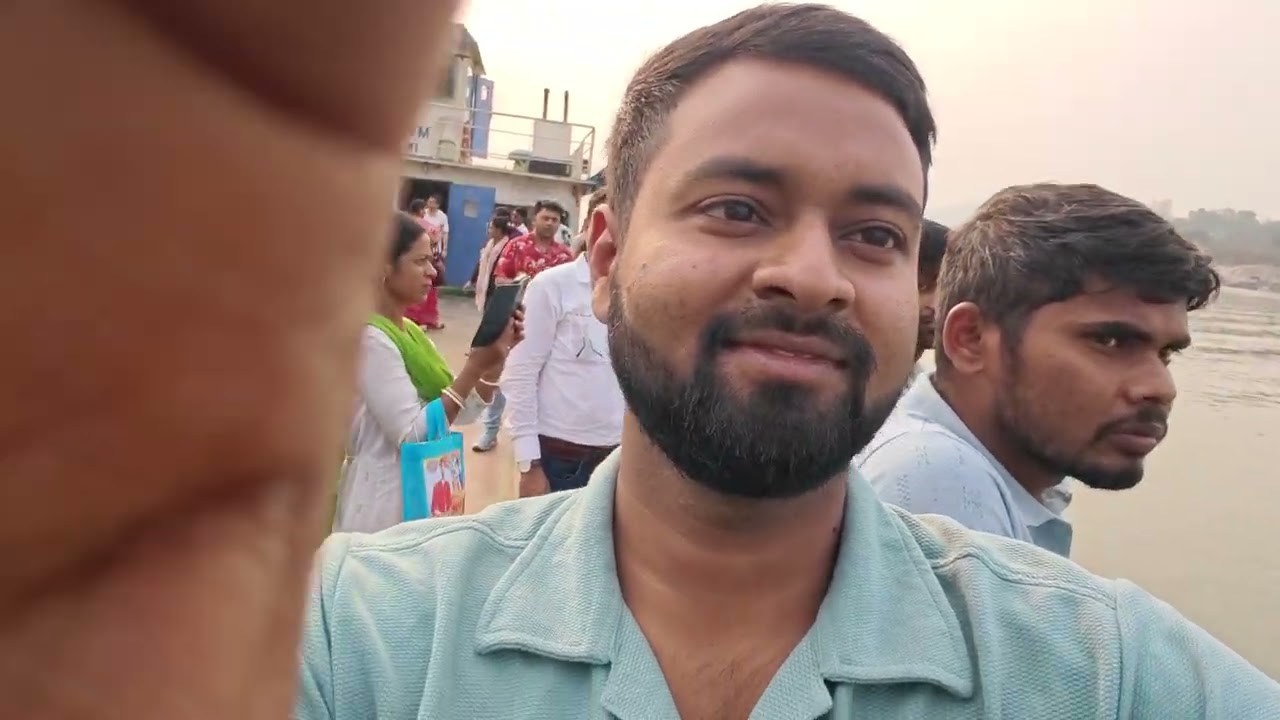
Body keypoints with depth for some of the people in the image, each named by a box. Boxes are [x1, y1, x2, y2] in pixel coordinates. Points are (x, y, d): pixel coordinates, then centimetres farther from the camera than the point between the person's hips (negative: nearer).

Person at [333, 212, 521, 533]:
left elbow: (464, 412, 6)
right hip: (381, 505, -9)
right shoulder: (368, 338, -19)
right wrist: (474, 367, -25)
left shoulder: (409, 331, 8)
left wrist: (497, 356, -7)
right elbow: (412, 436, -25)